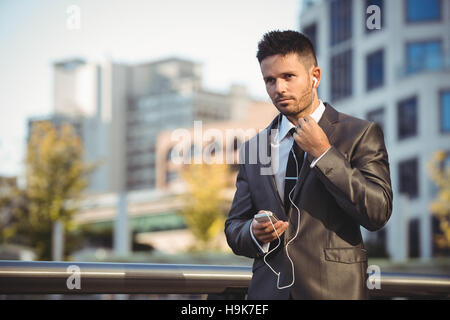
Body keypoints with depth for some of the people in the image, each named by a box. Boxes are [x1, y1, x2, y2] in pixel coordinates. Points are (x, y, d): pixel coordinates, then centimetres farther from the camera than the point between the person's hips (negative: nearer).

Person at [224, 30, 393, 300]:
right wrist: (254, 233, -11)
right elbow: (234, 227, 11)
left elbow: (378, 214, -13)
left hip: (334, 290, -3)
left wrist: (322, 154, -15)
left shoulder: (360, 134, -3)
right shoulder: (253, 148, 9)